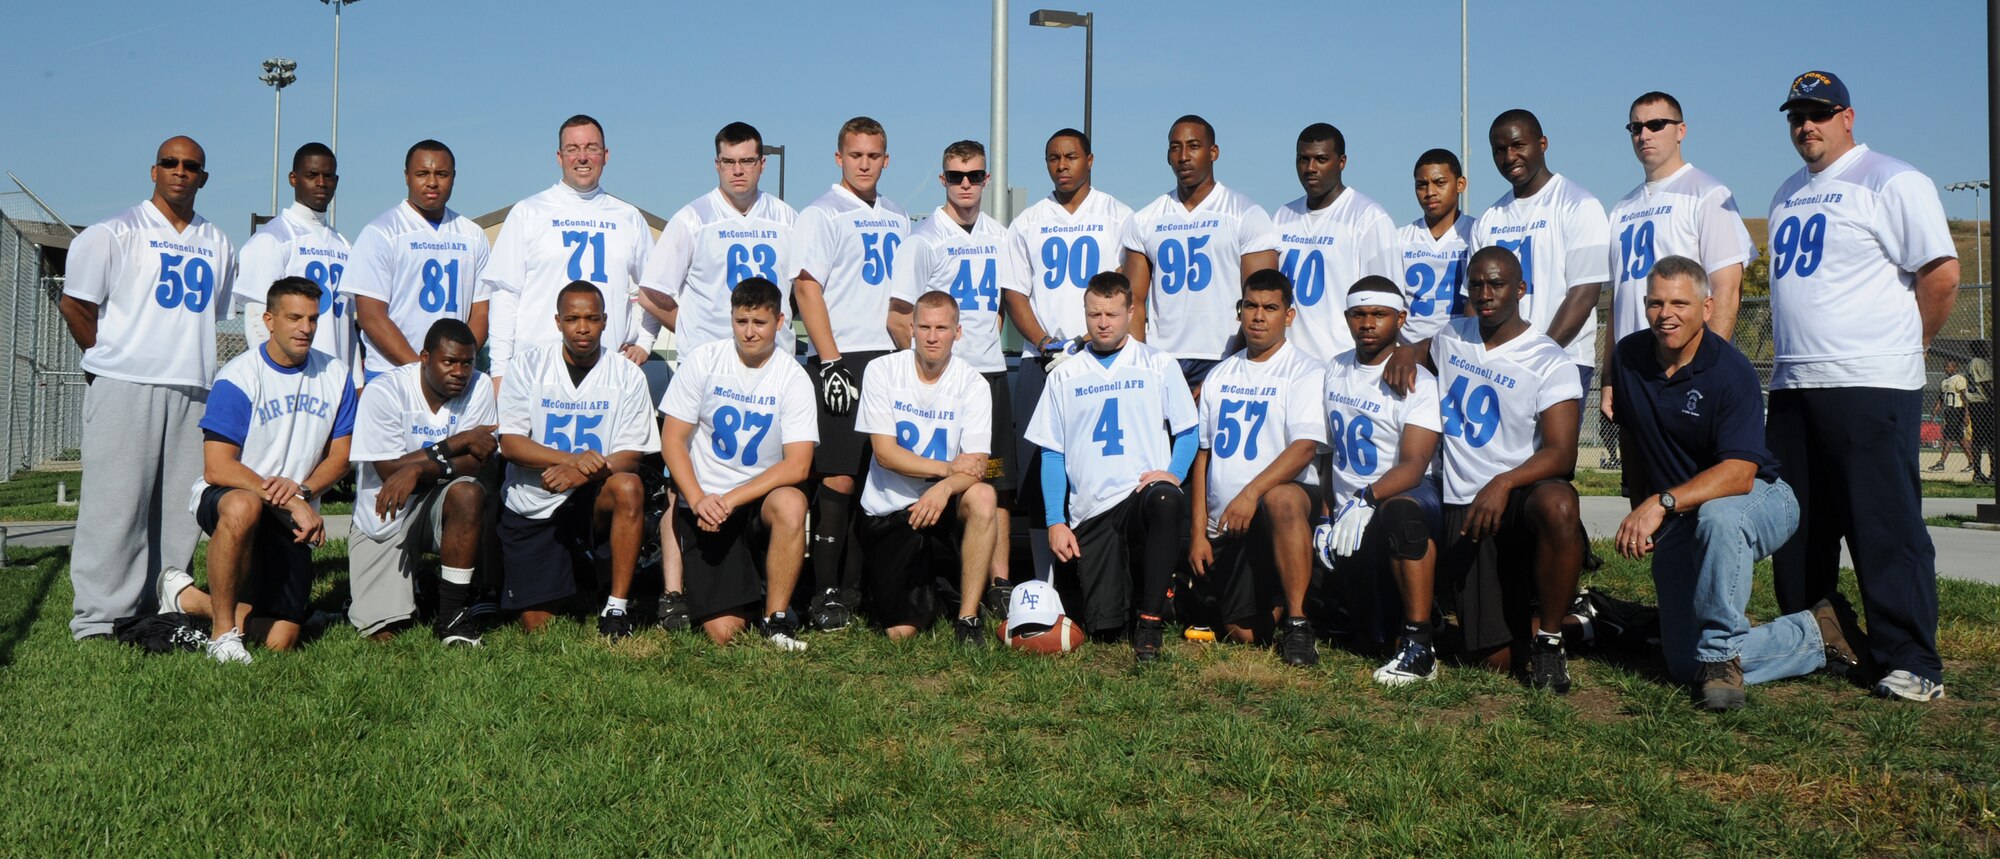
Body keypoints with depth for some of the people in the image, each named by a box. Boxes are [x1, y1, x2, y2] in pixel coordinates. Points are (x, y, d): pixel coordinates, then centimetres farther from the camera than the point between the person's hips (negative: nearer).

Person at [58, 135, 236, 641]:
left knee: (179, 509, 5)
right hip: (125, 388, -5)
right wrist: (112, 356, 5)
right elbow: (74, 304, 1)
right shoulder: (116, 233, 1)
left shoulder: (217, 245, 17)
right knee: (116, 504, -6)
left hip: (193, 390, 5)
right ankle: (97, 618, -2)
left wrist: (186, 356, 15)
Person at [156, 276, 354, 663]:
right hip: (221, 497, -4)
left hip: (292, 518, 4)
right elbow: (217, 469, -17)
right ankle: (222, 631, -24)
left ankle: (188, 599, 24)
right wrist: (289, 501, -24)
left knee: (279, 641, -4)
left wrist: (303, 490, -16)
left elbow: (340, 456, 5)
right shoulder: (238, 377, -12)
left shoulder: (336, 376, 2)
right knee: (243, 506, -44)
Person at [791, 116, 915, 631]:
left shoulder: (896, 219, 18)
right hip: (842, 361, -6)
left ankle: (857, 586, 14)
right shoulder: (821, 215, -1)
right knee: (838, 480, -9)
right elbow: (807, 288, -9)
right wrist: (831, 362, -16)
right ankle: (825, 594, -2)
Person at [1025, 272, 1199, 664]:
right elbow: (1052, 453, 11)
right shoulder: (1065, 375, 13)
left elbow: (1187, 431, 8)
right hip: (1091, 512, 2)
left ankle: (1150, 618, -23)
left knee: (1165, 501, -40)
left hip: (1144, 493, -1)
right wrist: (1055, 522, 1)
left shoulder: (1159, 365, 9)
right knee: (1103, 626, -8)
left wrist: (1173, 473, -13)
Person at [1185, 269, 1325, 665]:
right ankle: (1278, 605, 30)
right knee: (1244, 634, -5)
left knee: (1282, 499, -41)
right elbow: (1203, 454, 14)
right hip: (1226, 525, 5)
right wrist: (1199, 532, 6)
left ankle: (1297, 622, -29)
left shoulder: (1305, 371, -2)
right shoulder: (1220, 376, 15)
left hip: (1281, 502, -5)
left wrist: (1252, 492, -30)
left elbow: (1305, 447, -16)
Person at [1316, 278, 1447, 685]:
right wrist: (1328, 513, 15)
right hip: (1351, 517, 6)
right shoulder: (1335, 370, 10)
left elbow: (1414, 465, -22)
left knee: (1399, 511, -42)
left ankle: (1419, 645, -32)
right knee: (1370, 633, 0)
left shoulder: (1418, 382, -9)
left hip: (1409, 497, -5)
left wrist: (1366, 499, -37)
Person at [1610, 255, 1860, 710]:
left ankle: (1722, 652, -24)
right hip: (1677, 525, 5)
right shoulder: (1629, 356, -2)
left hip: (1757, 500, -5)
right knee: (1685, 666, -3)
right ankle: (1817, 635, 16)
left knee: (1716, 516, -43)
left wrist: (1661, 503, -42)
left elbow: (1739, 474, -30)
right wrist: (1639, 520, 14)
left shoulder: (1730, 372, -20)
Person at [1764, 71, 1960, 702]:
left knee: (1887, 529, -6)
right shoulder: (1788, 195, 19)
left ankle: (1912, 665, 0)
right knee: (1796, 527, 12)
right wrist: (1790, 353, 17)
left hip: (1870, 388, -8)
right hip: (1792, 387, 8)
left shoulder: (1891, 182, -5)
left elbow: (1942, 273, -10)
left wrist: (1904, 345, -1)